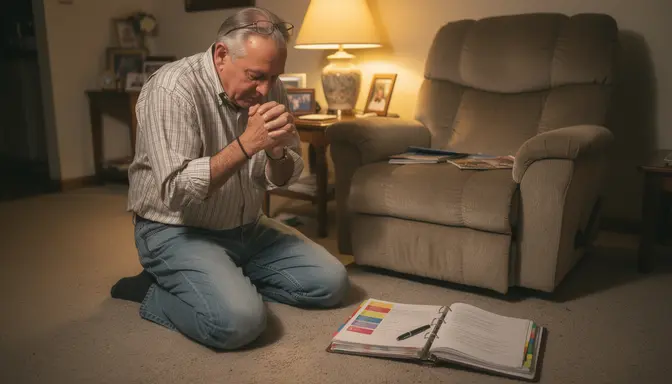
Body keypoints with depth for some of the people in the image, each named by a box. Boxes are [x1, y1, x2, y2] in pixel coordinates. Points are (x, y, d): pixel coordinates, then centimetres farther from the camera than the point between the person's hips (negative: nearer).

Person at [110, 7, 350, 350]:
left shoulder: (269, 88, -2)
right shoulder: (173, 89, -20)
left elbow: (285, 178, 4)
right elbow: (176, 192, -28)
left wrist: (276, 151, -19)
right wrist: (247, 144, -32)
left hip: (247, 228, 7)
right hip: (177, 231, -7)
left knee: (331, 283, -2)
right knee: (238, 321, -29)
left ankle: (228, 282, 9)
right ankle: (156, 293, -1)